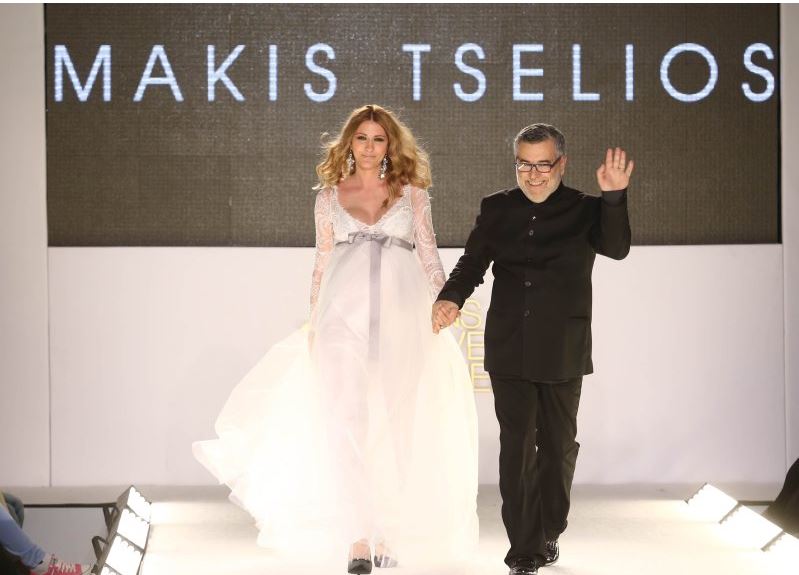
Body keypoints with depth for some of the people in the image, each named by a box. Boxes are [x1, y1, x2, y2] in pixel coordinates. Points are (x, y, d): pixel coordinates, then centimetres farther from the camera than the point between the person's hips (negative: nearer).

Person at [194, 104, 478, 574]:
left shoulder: (411, 192, 11)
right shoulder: (330, 195, 13)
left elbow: (430, 256, 10)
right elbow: (322, 264, 13)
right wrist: (315, 322, 7)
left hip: (401, 315, 0)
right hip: (345, 314, 0)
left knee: (395, 423, 2)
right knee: (348, 421, -10)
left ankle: (391, 534, 12)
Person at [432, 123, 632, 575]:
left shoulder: (585, 210, -1)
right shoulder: (497, 209, 6)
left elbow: (616, 248, -16)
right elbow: (473, 262, 5)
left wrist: (614, 197, -32)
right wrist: (450, 298, -16)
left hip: (563, 354, -1)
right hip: (509, 351, 1)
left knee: (558, 446, 13)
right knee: (517, 450, -1)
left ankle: (548, 532, 33)